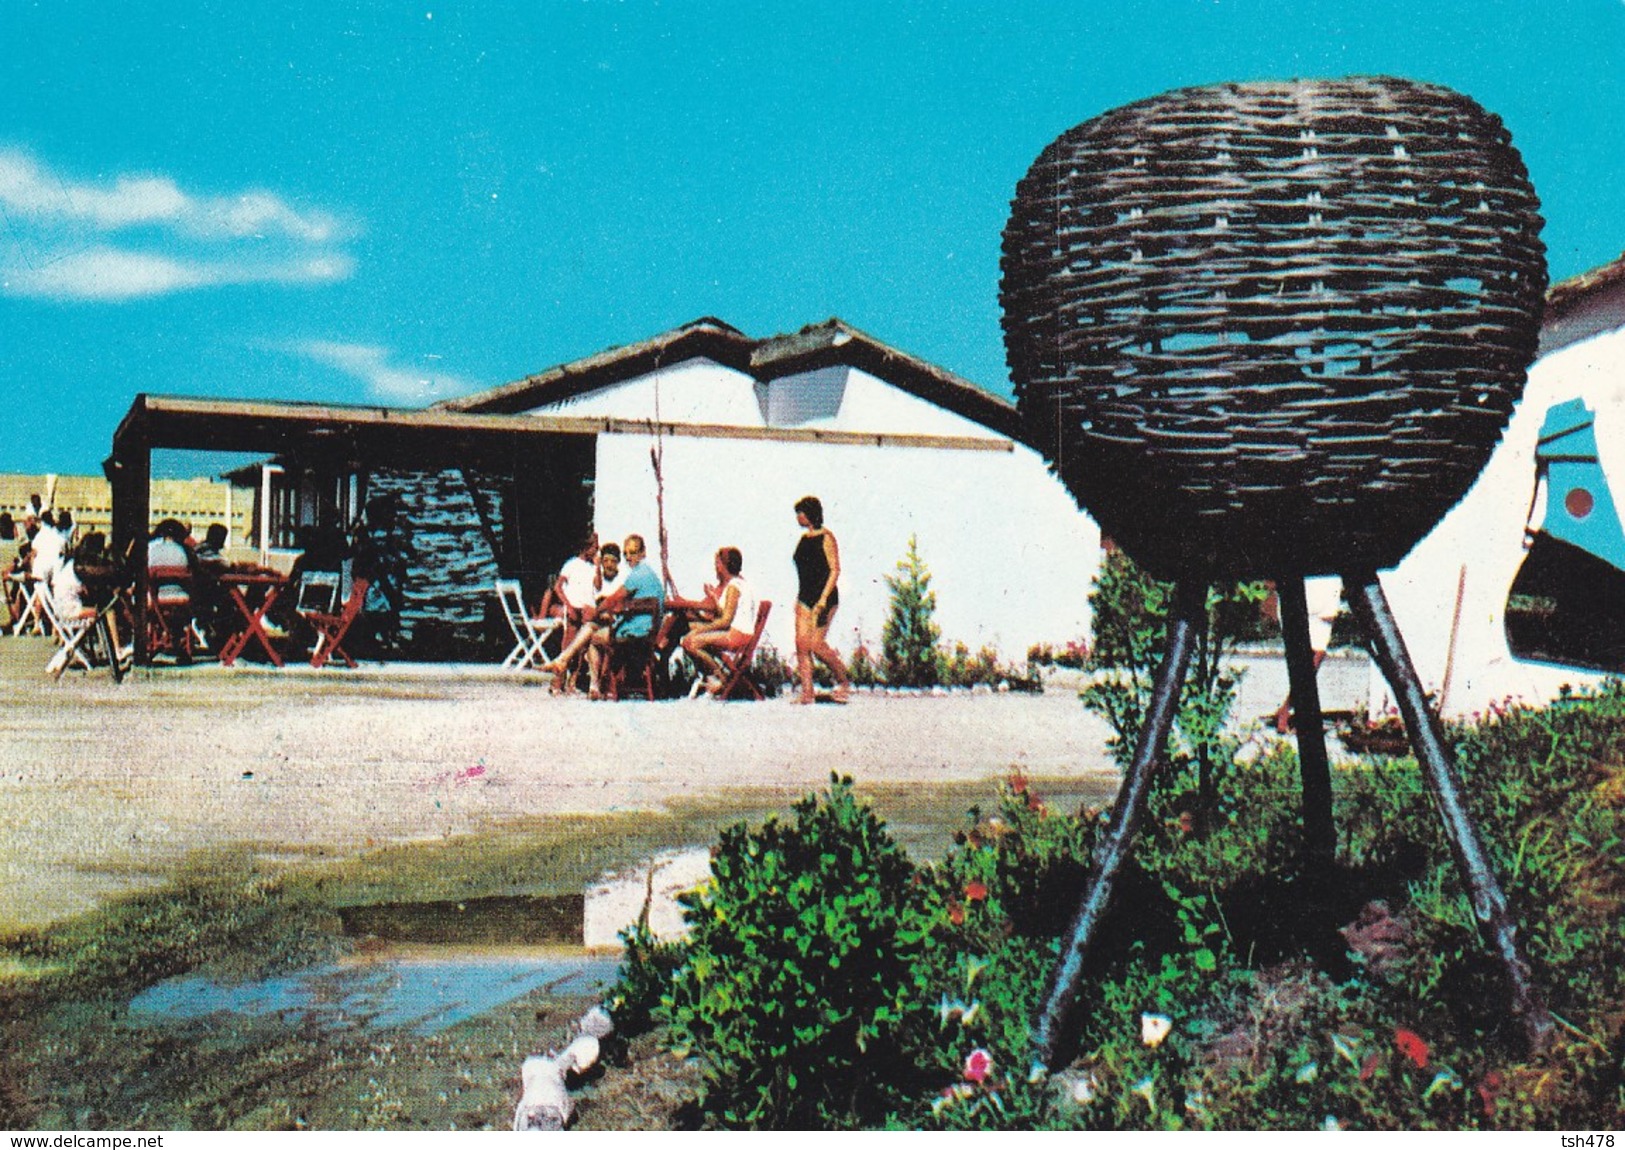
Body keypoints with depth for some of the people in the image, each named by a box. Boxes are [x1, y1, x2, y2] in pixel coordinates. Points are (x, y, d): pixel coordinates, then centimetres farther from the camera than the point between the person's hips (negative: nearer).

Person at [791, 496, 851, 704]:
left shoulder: (826, 537, -9)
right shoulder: (804, 538, 13)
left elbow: (835, 570, -14)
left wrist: (823, 599, -21)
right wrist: (799, 599, 18)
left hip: (824, 597, -8)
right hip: (805, 597, 8)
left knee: (816, 644, -10)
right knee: (802, 643, -3)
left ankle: (844, 680, 10)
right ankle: (807, 692, -2)